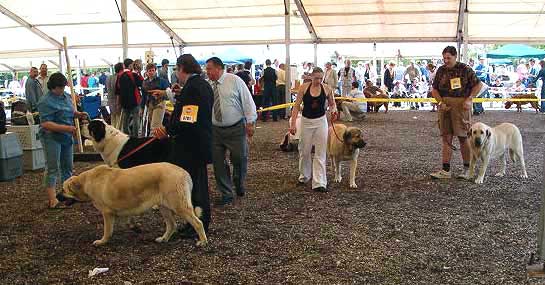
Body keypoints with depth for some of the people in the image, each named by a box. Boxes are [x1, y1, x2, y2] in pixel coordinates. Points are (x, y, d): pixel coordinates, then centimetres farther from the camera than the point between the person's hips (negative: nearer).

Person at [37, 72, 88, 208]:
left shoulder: (66, 96, 8)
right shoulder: (46, 102, -17)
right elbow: (46, 124, -23)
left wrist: (78, 114, 3)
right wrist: (66, 128, -29)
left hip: (67, 137, 8)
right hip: (52, 137, -8)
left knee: (67, 166, 15)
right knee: (52, 168, -7)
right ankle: (52, 200, -7)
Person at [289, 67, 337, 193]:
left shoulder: (327, 89, -4)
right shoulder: (304, 88, -7)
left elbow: (332, 104, 12)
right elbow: (296, 106, -6)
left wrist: (333, 110, -11)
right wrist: (293, 123, -12)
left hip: (321, 121, 0)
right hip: (306, 121, 0)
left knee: (320, 153, -3)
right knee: (304, 151, 12)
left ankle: (319, 183, -1)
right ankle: (304, 176, 35)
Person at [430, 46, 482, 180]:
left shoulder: (465, 69, -3)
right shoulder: (441, 70, 9)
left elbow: (478, 85, 1)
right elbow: (434, 90, 12)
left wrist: (469, 99, -11)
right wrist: (441, 102, -4)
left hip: (461, 106, -4)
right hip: (445, 107, 4)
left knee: (463, 137, 0)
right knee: (446, 137, 4)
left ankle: (467, 169, 12)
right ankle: (445, 170, 8)